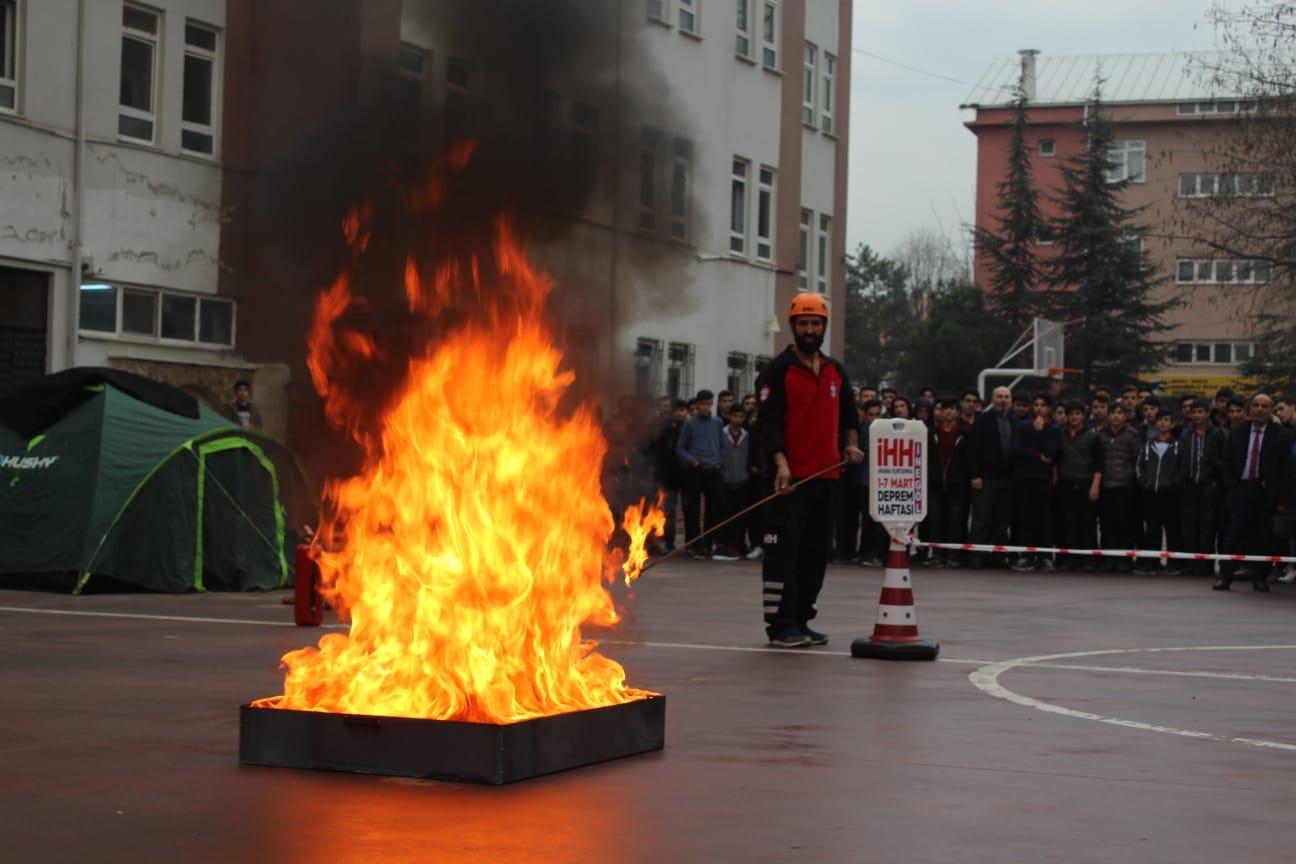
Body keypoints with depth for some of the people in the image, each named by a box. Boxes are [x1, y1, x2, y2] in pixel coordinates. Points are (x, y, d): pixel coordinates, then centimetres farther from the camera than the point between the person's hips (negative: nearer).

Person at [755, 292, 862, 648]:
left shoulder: (836, 372, 16)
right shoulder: (778, 370, -4)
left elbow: (849, 414, 26)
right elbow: (769, 421, -11)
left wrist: (851, 444, 7)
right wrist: (780, 462, -24)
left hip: (825, 475, 7)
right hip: (789, 476, -7)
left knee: (816, 551, 9)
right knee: (783, 549, -9)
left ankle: (800, 620, 18)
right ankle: (780, 624, -8)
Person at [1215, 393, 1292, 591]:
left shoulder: (1281, 436, 3)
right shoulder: (1237, 434, 11)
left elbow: (1285, 469, 0)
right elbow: (1229, 466, 14)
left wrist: (1281, 499, -6)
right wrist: (1230, 489, 2)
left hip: (1266, 492, -1)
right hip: (1241, 489, 1)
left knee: (1262, 537, 3)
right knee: (1234, 534, -6)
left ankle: (1259, 578, 12)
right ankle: (1225, 576, -6)